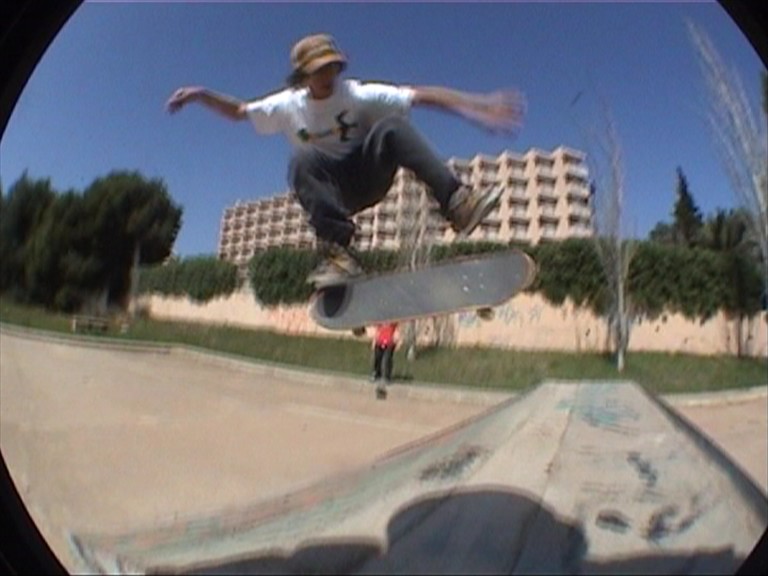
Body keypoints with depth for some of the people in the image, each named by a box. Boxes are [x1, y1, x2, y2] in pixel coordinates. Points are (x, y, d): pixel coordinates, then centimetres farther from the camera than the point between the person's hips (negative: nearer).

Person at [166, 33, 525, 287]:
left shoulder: (359, 95, -9)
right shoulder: (287, 106, 0)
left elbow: (423, 96, -18)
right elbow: (239, 111, 14)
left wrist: (478, 104, -27)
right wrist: (201, 95, -1)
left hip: (368, 178, -1)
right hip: (330, 191, 1)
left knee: (391, 125, -28)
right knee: (303, 159, -31)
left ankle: (456, 202, -38)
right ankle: (337, 251, -38)